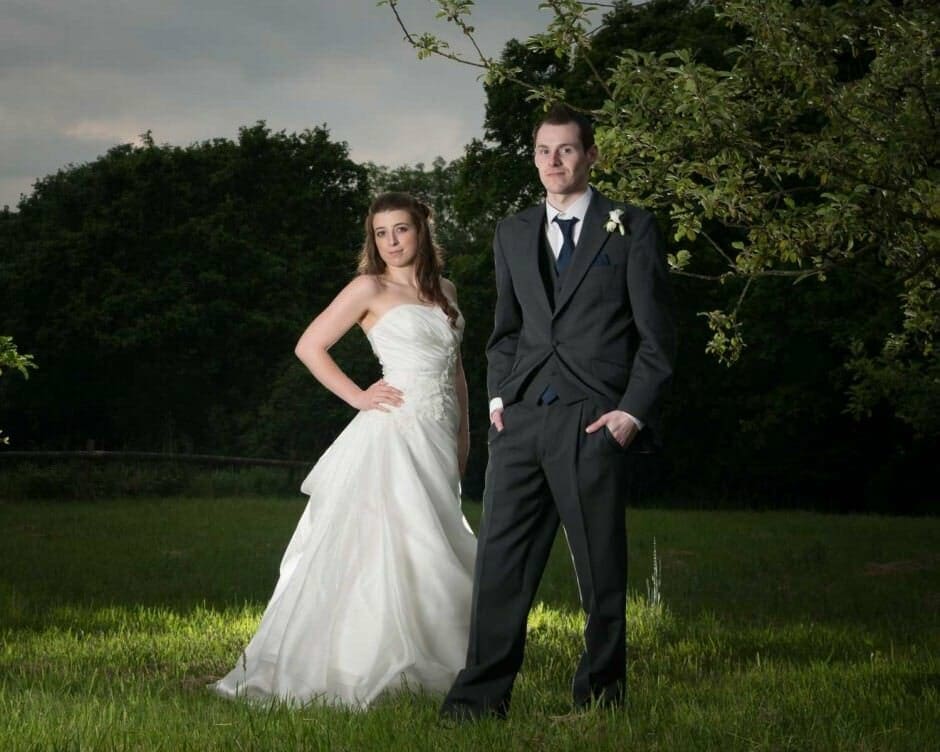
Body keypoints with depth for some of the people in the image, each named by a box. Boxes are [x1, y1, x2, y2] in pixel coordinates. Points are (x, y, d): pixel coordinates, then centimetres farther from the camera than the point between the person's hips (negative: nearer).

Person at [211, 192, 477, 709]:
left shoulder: (444, 291, 16)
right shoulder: (371, 288, -1)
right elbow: (309, 346, -4)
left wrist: (463, 434, 15)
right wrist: (358, 397, -8)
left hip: (438, 439, 6)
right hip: (394, 432, -6)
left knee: (431, 551, 7)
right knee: (383, 547, -10)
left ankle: (419, 665, 13)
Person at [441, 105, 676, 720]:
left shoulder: (631, 229, 5)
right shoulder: (513, 235, 18)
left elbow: (657, 334, 2)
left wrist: (633, 413, -7)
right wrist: (498, 394, 9)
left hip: (594, 421, -4)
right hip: (522, 418, 4)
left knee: (602, 569, 2)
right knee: (500, 562, 0)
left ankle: (600, 693, 12)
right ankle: (483, 694, 3)